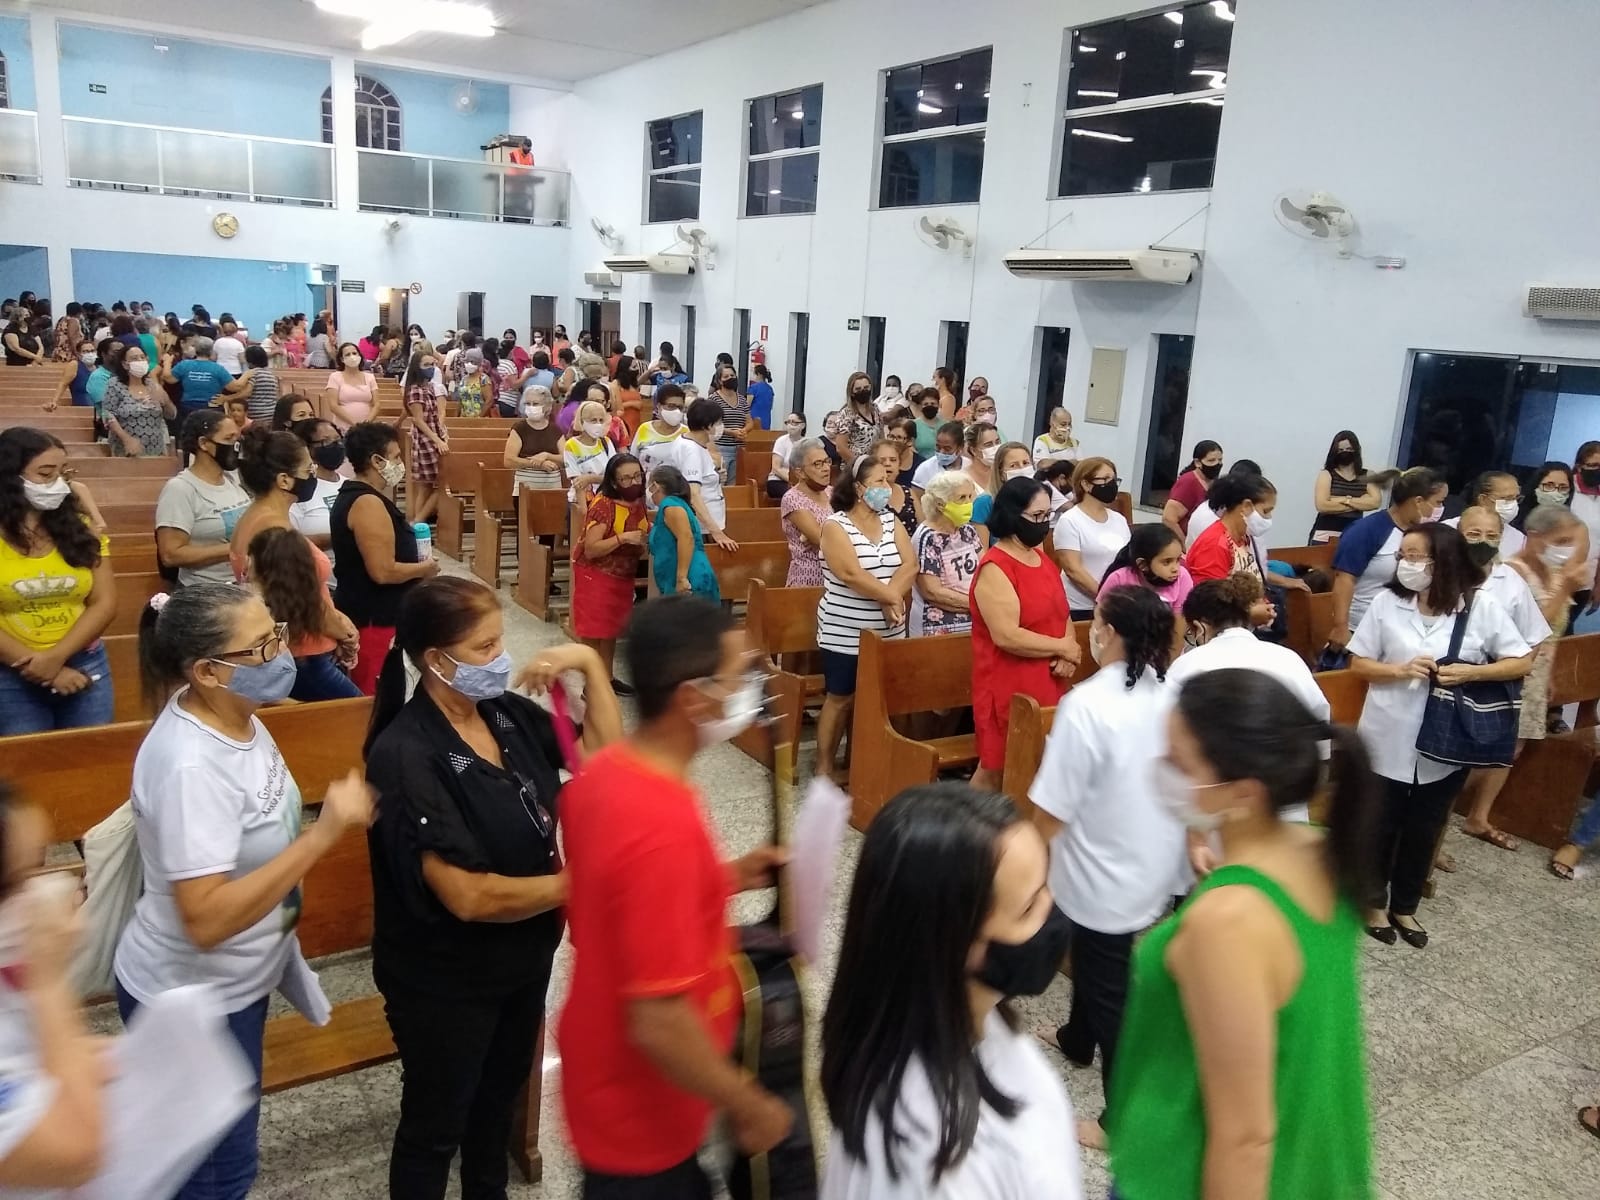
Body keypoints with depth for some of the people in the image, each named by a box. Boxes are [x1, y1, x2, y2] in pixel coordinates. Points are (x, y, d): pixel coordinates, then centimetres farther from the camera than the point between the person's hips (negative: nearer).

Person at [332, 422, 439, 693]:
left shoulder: (350, 496, 12)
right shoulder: (368, 503, -20)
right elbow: (383, 572, -25)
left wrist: (405, 532, 12)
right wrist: (425, 568, -10)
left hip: (366, 613, 11)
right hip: (375, 620, -11)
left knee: (367, 697, 17)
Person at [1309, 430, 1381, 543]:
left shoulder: (1368, 476, 9)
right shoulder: (1326, 475, 1)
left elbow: (1376, 502, -7)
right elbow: (1322, 506, -14)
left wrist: (1345, 500, -12)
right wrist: (1360, 504, -7)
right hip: (1326, 535, -2)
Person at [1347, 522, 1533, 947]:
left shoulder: (1481, 606, -8)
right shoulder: (1387, 602, -9)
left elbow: (1523, 661, -3)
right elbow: (1359, 664, -2)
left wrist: (1471, 673, -18)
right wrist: (1401, 670, -20)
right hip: (1389, 740, -1)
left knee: (1425, 829, 17)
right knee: (1381, 825, 13)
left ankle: (1404, 906, 37)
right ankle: (1374, 902, 35)